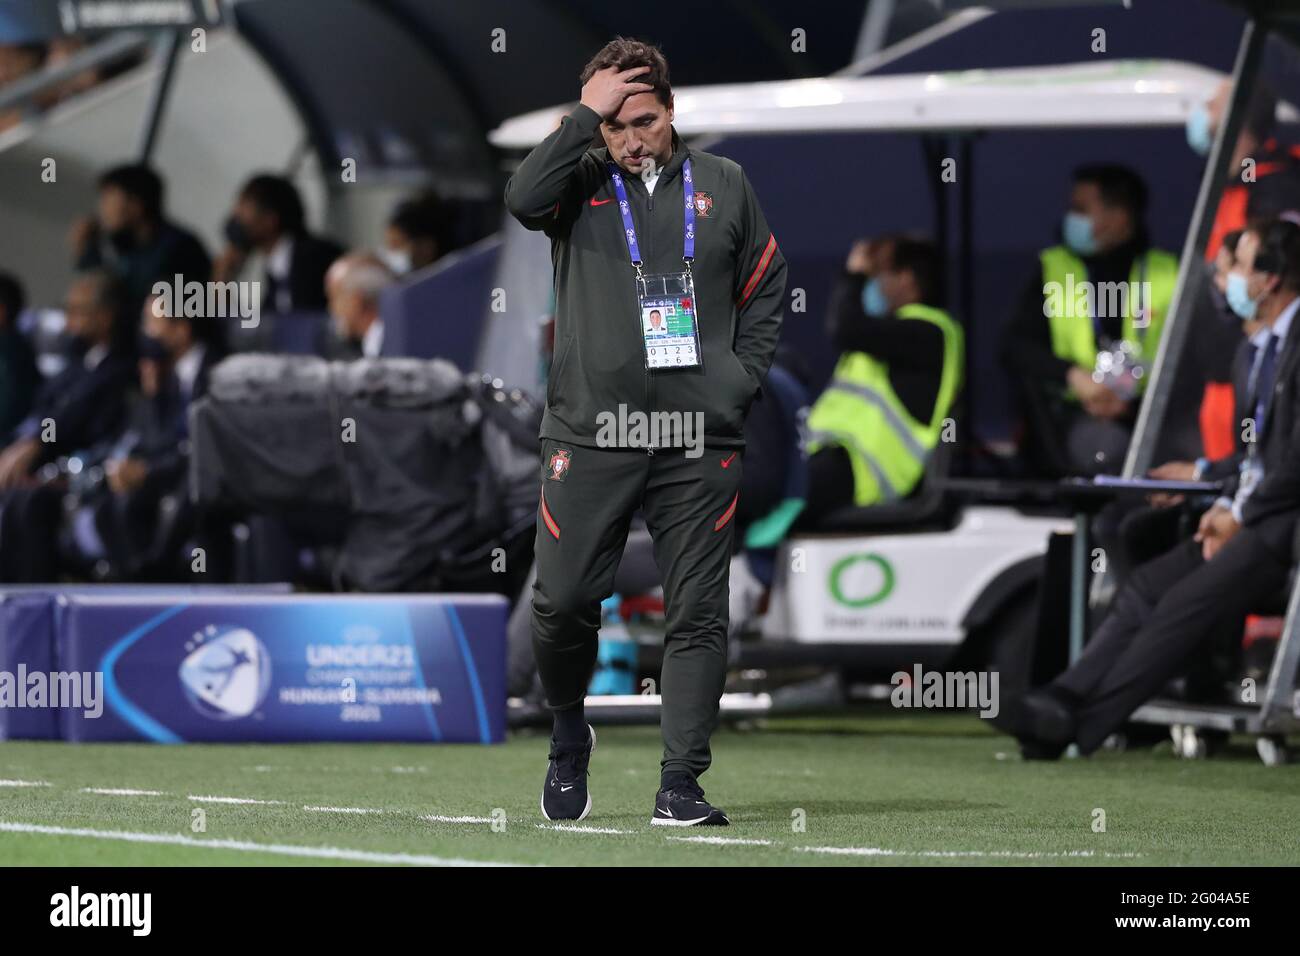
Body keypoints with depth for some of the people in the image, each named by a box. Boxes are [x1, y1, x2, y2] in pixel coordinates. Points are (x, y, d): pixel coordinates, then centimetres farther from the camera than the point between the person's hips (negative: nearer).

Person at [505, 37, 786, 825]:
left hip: (701, 440, 1)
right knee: (563, 603, -3)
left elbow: (767, 287, 17)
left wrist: (743, 378, 5)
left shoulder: (724, 186, 11)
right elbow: (523, 198, -17)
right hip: (590, 432, -1)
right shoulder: (582, 184, 6)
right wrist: (587, 116, -13)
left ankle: (681, 782, 2)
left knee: (698, 614, -2)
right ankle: (569, 736, 24)